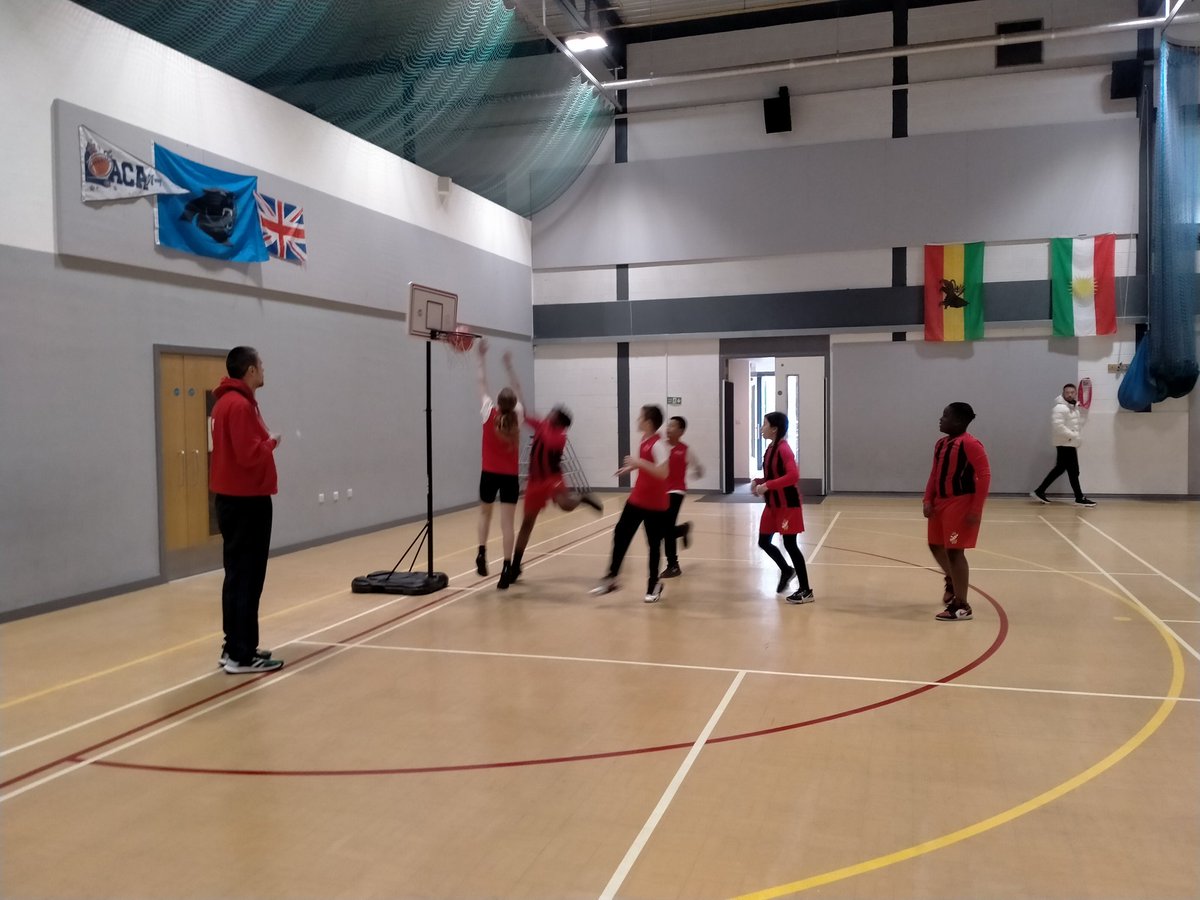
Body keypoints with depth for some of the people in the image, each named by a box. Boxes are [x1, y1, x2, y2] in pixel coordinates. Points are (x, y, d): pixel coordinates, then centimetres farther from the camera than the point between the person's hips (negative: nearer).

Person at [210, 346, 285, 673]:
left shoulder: (227, 401, 14)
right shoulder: (240, 404, -17)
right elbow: (250, 454, -23)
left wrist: (265, 441, 5)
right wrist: (272, 442, -6)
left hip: (234, 498, 11)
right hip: (246, 500, -11)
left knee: (238, 576, 15)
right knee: (247, 578, -6)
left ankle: (234, 647, 22)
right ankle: (242, 655, -1)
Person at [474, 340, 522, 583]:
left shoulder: (488, 414, -7)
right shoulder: (517, 416, -4)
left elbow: (482, 384, 3)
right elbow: (517, 391, 12)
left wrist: (482, 357, 11)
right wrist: (509, 366, 18)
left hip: (489, 473, 0)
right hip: (510, 476, 0)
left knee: (485, 512, 23)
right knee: (507, 521, -1)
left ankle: (481, 553, 9)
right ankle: (507, 567, -5)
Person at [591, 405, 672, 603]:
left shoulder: (658, 444, -21)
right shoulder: (644, 441, 6)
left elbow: (663, 472, -32)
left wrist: (640, 462, -31)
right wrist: (632, 467, 27)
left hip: (655, 504, -8)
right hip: (637, 499, 8)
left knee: (654, 544, 3)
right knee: (620, 534, 7)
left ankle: (654, 585, 17)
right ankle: (611, 579, 15)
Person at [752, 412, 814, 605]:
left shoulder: (783, 449, -19)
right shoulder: (770, 448, 10)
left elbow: (793, 476, -30)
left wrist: (767, 485, -28)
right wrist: (758, 481, 1)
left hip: (787, 505, -9)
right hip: (773, 505, 9)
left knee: (790, 545, -4)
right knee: (763, 542, 12)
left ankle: (806, 591, 7)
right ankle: (787, 571, 35)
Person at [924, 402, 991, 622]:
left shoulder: (970, 444, -17)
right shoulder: (941, 444, 10)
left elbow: (984, 476, -20)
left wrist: (976, 510, -22)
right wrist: (928, 500, 2)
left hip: (961, 503, -9)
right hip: (941, 501, 9)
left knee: (954, 551, -4)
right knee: (935, 545, 18)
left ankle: (961, 606, 6)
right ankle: (952, 581, 44)